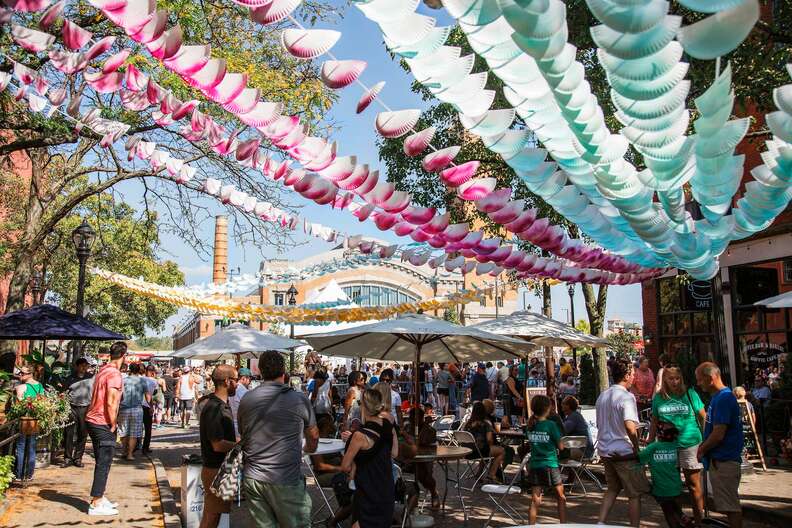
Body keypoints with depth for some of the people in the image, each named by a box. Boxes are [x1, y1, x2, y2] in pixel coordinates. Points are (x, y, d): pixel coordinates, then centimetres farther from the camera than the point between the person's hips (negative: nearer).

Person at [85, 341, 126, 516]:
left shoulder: (103, 370, 11)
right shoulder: (114, 374, -17)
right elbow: (111, 403, -22)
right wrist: (113, 424, -12)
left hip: (93, 420, 9)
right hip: (103, 424, -9)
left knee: (102, 462, 17)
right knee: (104, 463, -3)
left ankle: (99, 497, 26)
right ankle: (96, 504, 1)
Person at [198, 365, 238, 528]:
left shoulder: (222, 404, 10)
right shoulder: (213, 408, -22)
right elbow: (218, 445, -25)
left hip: (222, 468, 10)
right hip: (216, 470, -10)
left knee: (214, 513, 17)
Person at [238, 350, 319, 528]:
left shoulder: (246, 400, 1)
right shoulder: (299, 399, -8)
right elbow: (313, 436, 7)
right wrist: (308, 449, 30)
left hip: (252, 479, 4)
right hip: (285, 481, -4)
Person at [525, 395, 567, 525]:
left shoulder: (530, 425, 1)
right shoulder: (550, 425, -13)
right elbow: (560, 446, -6)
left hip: (534, 466, 4)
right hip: (551, 465, -4)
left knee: (535, 501, 6)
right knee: (561, 498, 16)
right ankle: (563, 524, 24)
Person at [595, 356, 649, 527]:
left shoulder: (602, 396, 9)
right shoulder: (626, 396, -16)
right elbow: (630, 427, -27)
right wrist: (636, 448, -13)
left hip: (605, 451, 8)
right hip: (624, 452, -8)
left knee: (613, 489, 21)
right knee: (635, 494, 8)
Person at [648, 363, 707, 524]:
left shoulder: (690, 394, -3)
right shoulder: (658, 398, 4)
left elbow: (703, 417, 2)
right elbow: (654, 422, 13)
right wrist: (650, 443, 11)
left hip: (690, 444, -3)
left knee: (693, 484, 4)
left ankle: (699, 519, 16)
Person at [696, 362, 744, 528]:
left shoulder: (723, 399, -20)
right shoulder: (719, 397, 12)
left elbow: (718, 435, -23)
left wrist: (702, 449, -9)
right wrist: (703, 446, 10)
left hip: (723, 461, -10)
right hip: (721, 459, 10)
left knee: (731, 505, -3)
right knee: (730, 504, 17)